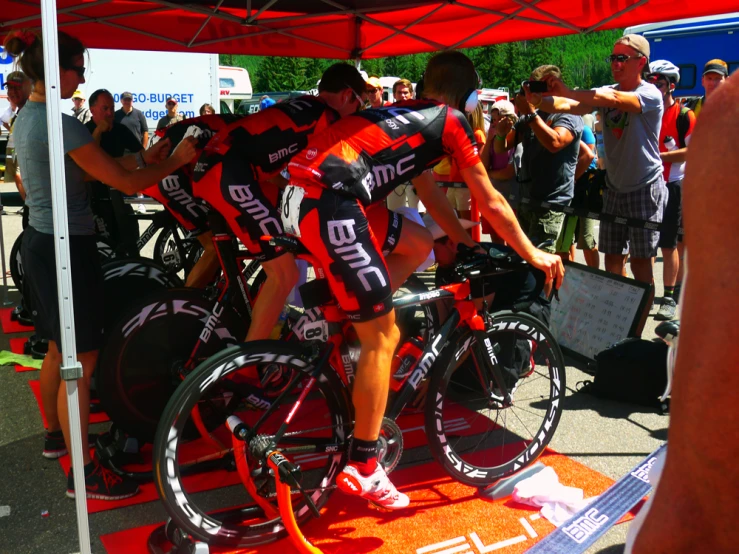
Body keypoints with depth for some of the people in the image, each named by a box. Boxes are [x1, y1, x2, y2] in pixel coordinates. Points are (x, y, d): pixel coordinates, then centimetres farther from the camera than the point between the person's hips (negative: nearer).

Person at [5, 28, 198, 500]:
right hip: (67, 250, -10)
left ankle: (55, 434, 41)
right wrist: (175, 162, -6)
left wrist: (140, 160, 8)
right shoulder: (61, 125, -21)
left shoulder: (25, 118, 10)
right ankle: (83, 473, 7)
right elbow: (127, 183, -19)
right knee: (81, 362, -2)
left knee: (58, 349, 23)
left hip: (40, 245, 10)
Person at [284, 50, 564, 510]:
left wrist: (468, 244, 44)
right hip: (328, 200, -9)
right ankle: (363, 469, 6)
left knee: (419, 244, 24)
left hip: (304, 193, 9)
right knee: (384, 334, -1)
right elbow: (491, 203, 11)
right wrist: (534, 255, 23)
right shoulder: (451, 121, 7)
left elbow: (430, 193, 38)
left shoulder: (407, 115, 29)